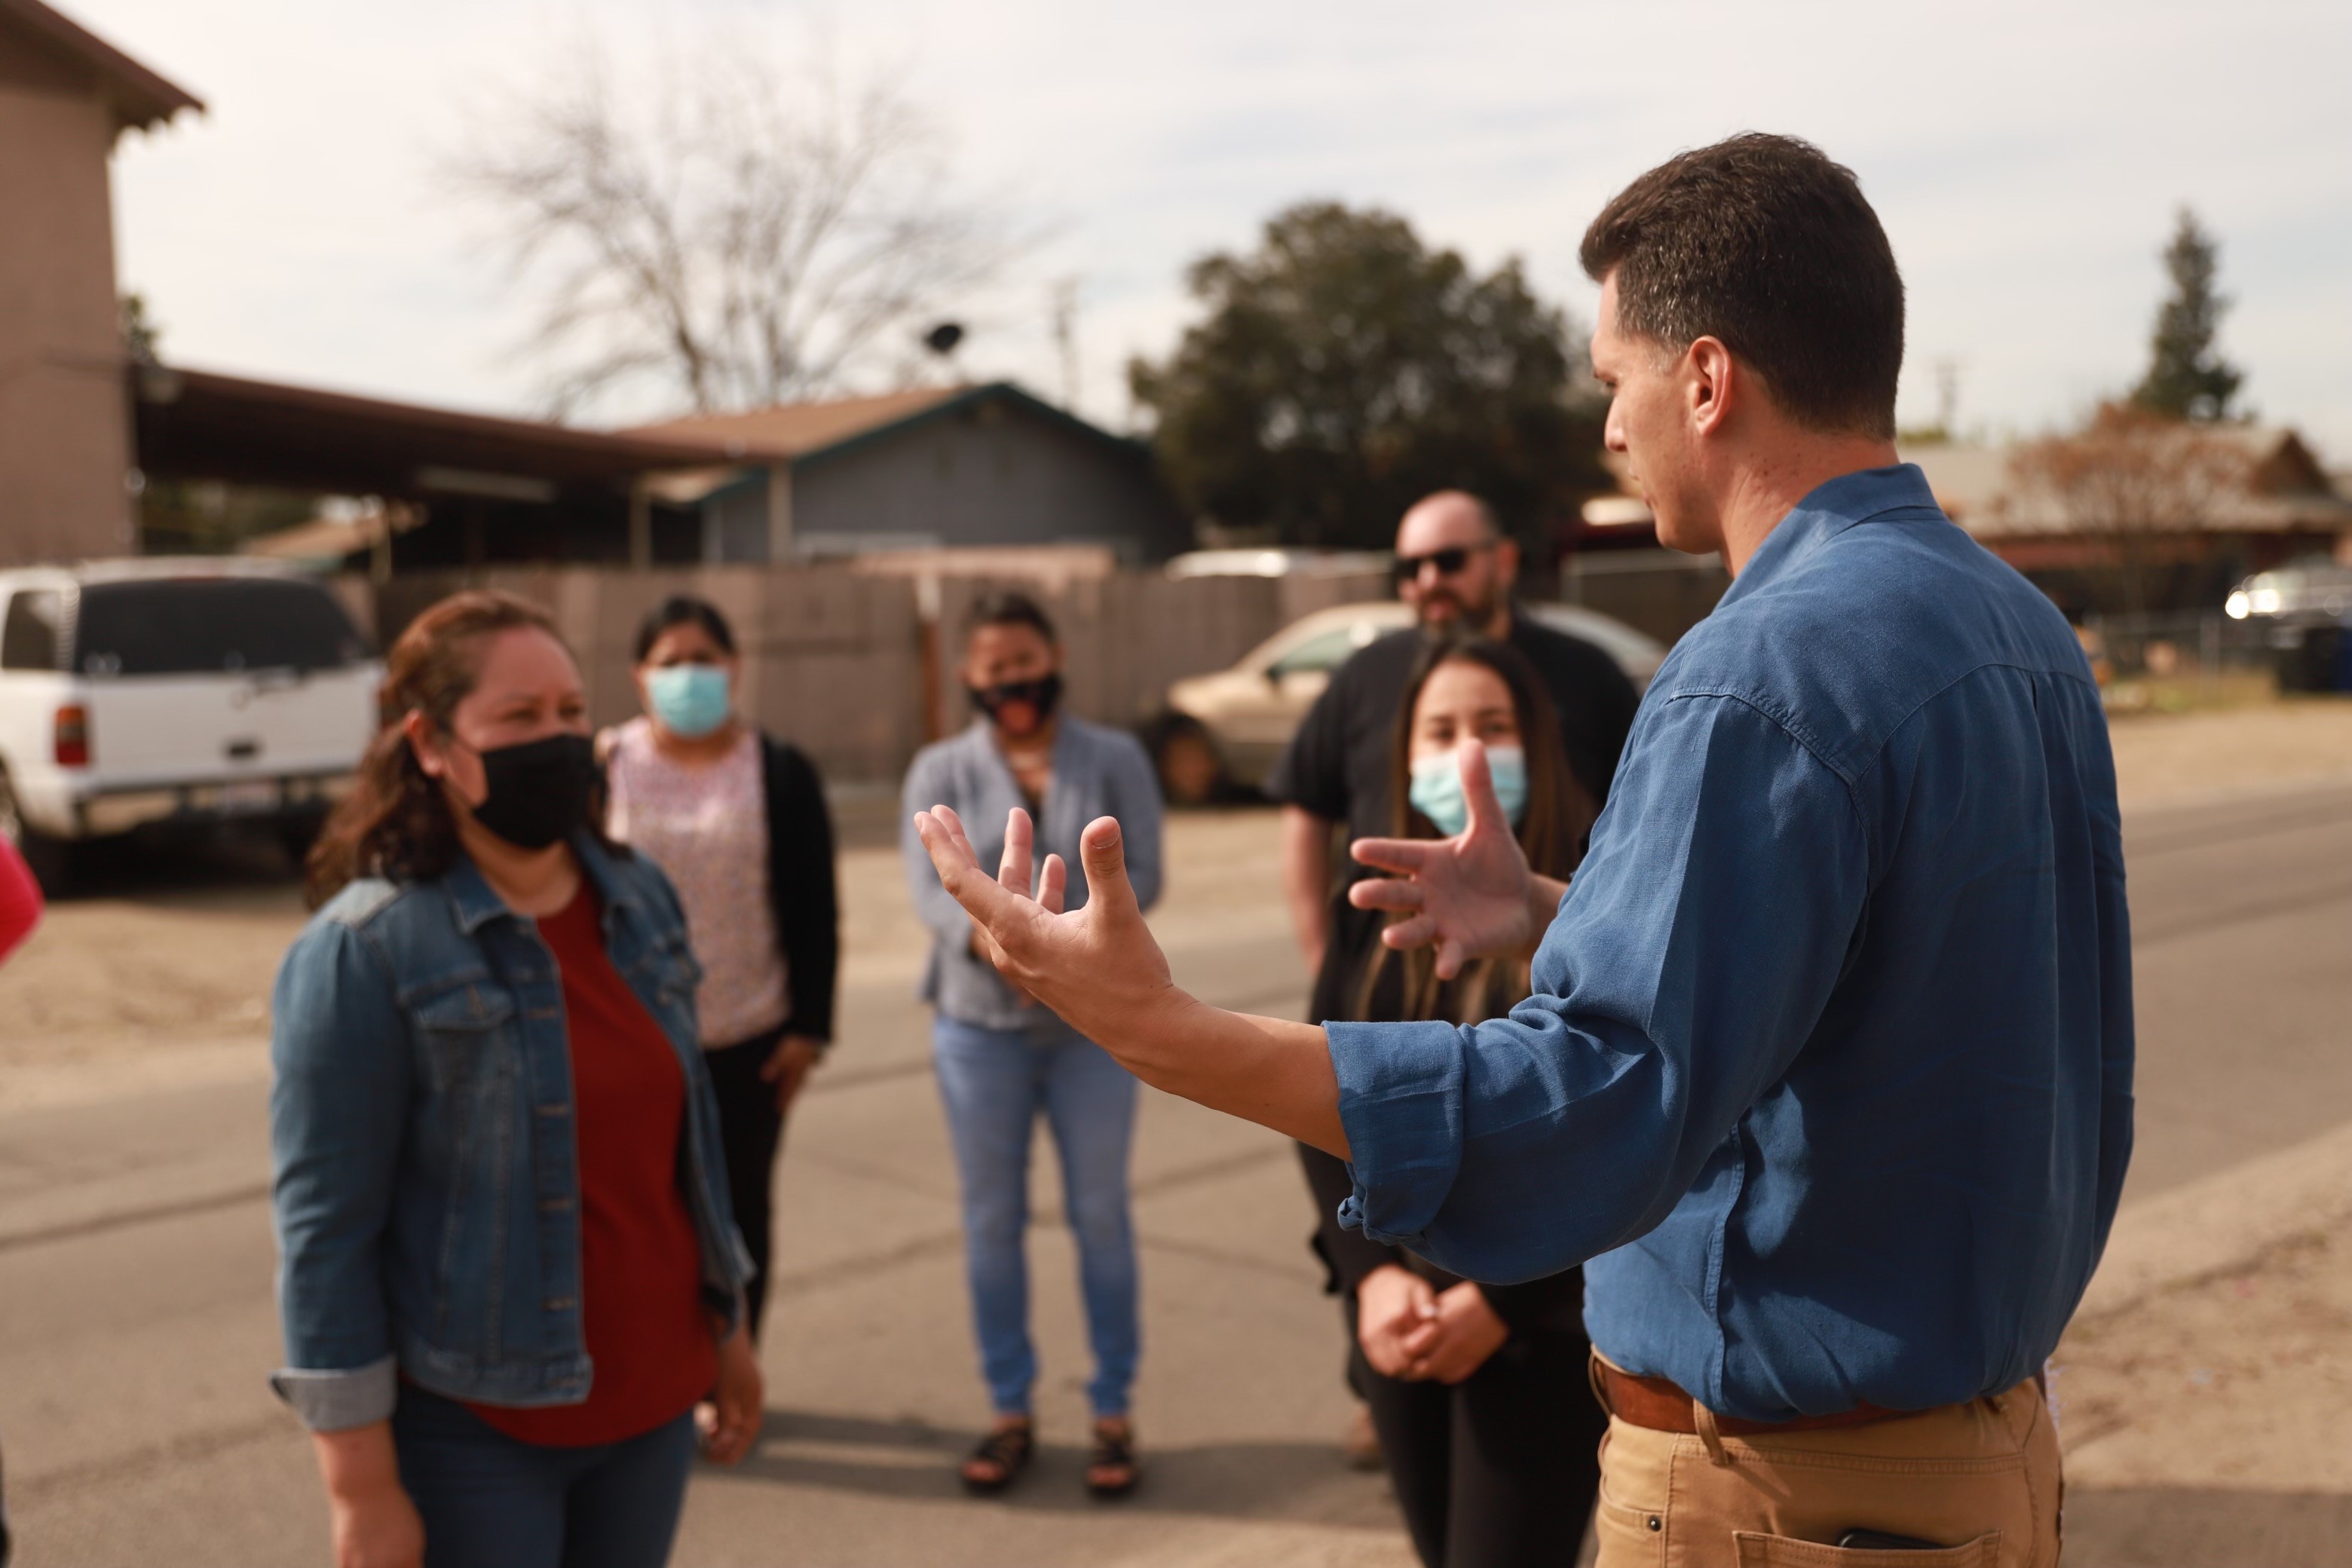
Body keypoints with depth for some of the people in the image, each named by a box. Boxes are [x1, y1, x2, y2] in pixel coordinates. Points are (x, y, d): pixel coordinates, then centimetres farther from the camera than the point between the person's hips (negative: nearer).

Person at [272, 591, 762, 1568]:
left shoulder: (638, 898, 3)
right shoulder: (364, 950, -14)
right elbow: (326, 1227, -14)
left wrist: (726, 1326, 15)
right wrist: (362, 1488, -15)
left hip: (653, 1399, 5)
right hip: (472, 1426, -5)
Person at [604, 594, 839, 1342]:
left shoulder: (781, 774, 0)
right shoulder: (605, 768, -1)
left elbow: (815, 914, 1)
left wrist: (809, 1027, -4)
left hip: (749, 1043, 0)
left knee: (740, 1212, 10)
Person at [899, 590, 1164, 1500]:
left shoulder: (1115, 760, 3)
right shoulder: (941, 770, 3)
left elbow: (1142, 874, -7)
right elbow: (929, 887, -9)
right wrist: (991, 939, -30)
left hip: (1094, 1021, -1)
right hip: (979, 1023, 1)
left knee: (1101, 1214, 5)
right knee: (991, 1220, 8)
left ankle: (1112, 1413, 18)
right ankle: (1010, 1411, 22)